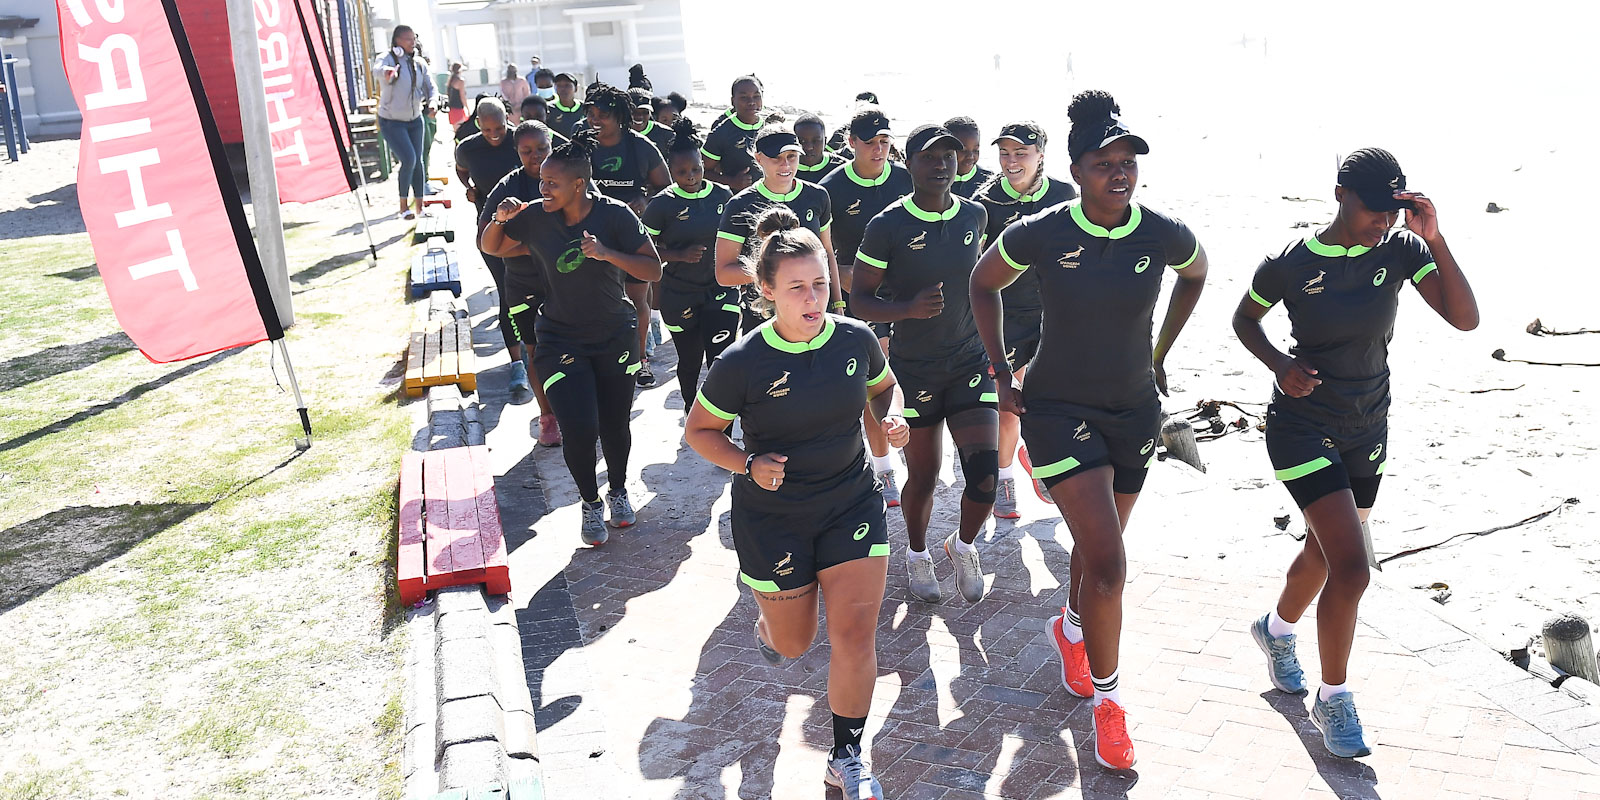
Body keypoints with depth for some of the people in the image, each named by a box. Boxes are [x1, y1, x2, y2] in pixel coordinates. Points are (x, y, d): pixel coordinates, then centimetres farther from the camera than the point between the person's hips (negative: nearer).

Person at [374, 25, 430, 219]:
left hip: (415, 120, 5)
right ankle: (403, 205, -2)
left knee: (418, 161, 7)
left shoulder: (419, 63, 1)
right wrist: (386, 71, -61)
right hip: (392, 121, -5)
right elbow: (377, 67, -37)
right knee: (409, 159, -16)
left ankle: (419, 205, 18)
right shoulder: (388, 59, -15)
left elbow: (430, 86, 7)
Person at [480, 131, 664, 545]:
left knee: (615, 426, 10)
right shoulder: (534, 216, -9)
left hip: (615, 337, 0)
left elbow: (653, 270, -14)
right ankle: (590, 502, 17)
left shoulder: (615, 215, -14)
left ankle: (618, 490, 41)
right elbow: (490, 247, 7)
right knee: (580, 429, -11)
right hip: (561, 340, 0)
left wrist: (607, 254, -28)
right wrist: (499, 219, -14)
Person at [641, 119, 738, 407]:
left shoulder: (723, 196, 0)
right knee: (689, 360, 13)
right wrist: (681, 255, -18)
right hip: (679, 295, 0)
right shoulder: (662, 204, -7)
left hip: (720, 289, 1)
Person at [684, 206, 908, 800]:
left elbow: (884, 387, 13)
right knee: (794, 644, 15)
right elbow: (699, 430, -5)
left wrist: (891, 418, -10)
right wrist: (748, 464, -22)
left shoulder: (856, 339, -9)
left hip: (852, 504, 2)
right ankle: (769, 615, 55)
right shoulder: (743, 363, -18)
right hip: (772, 516, -2)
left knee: (855, 634, -4)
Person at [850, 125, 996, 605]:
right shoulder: (887, 226, -11)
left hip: (971, 364, 3)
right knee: (923, 476, 10)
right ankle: (917, 555, 39)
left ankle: (964, 545, 25)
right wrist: (910, 308, -25)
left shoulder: (974, 215, 1)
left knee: (984, 478, -7)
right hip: (913, 368, -2)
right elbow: (860, 301, -7)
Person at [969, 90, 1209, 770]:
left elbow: (1195, 275, 13)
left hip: (1135, 410, 4)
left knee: (1097, 545, 20)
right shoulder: (1040, 234, -17)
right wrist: (1000, 373, -1)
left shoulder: (1164, 236, -11)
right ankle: (1105, 698, 9)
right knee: (1108, 562, -13)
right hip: (1058, 408, -3)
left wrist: (1160, 355, 11)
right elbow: (983, 283, 2)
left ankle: (1071, 628, 53)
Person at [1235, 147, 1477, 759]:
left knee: (1325, 553, 20)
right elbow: (1244, 319, 3)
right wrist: (1279, 364, -15)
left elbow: (1465, 319, -15)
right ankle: (1333, 700, 7)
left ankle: (1277, 629, 51)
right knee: (1352, 568, -14)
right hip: (1303, 427, -5)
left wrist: (1434, 240, -25)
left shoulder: (1400, 251, -7)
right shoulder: (1290, 264, -14)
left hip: (1367, 431, 5)